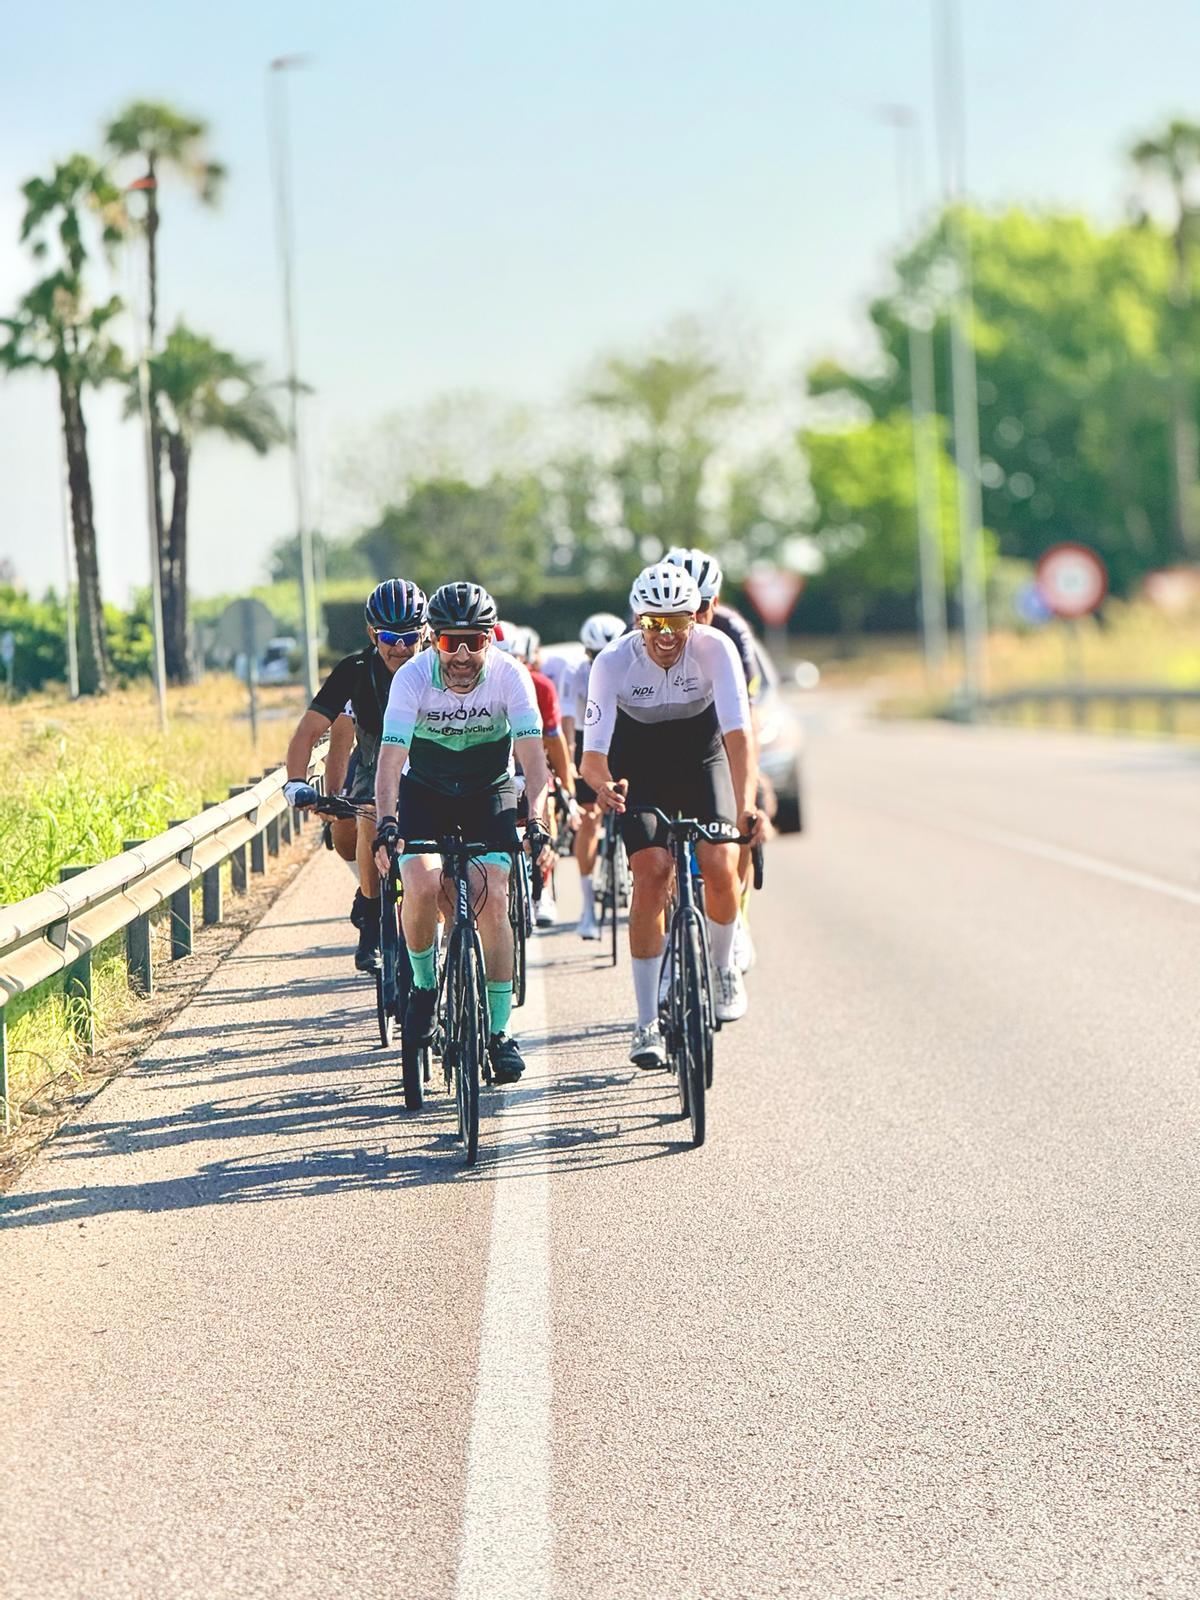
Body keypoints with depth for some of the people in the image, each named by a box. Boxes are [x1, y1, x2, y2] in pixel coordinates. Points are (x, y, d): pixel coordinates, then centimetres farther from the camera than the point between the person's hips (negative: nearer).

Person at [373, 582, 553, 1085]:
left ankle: (499, 1030, -5)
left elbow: (533, 758, -27)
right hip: (426, 792, 0)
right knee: (422, 887, -25)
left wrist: (536, 822, -42)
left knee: (492, 900, -16)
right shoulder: (413, 677, -24)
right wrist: (387, 824, -46)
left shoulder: (509, 675, -23)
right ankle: (423, 986, 2)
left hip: (490, 793, 0)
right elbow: (390, 760, -30)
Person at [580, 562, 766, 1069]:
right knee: (651, 875, -17)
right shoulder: (613, 662, -26)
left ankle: (723, 966, 12)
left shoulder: (715, 649, -26)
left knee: (719, 866, -19)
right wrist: (602, 784, -53)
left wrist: (745, 805, -49)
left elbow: (737, 733, -34)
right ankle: (647, 1024, -10)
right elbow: (592, 754, -30)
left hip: (702, 761, 1)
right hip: (640, 770, -1)